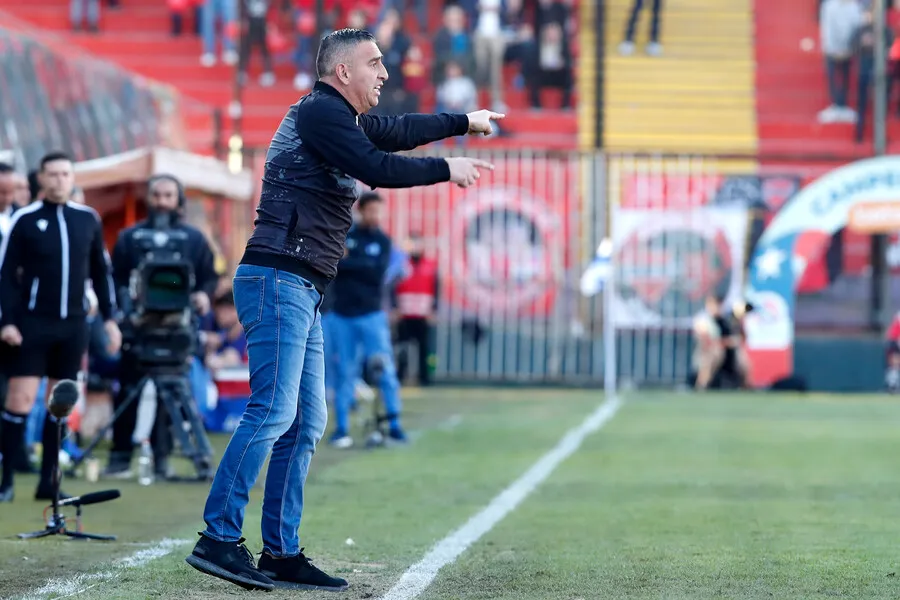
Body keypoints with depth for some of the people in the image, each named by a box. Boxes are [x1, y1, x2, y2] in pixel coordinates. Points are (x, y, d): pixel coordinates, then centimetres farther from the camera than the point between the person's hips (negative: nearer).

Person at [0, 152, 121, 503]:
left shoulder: (88, 219, 6)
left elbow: (101, 272, 14)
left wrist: (109, 318, 10)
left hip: (73, 325, 4)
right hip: (33, 322, -4)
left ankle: (47, 481, 11)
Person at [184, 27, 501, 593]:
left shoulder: (343, 119, 20)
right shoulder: (319, 112, -9)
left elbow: (398, 131, 37)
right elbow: (378, 168, -18)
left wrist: (464, 121, 47)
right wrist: (448, 169, -6)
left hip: (302, 293, 10)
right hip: (278, 280, -10)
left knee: (307, 423, 8)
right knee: (273, 412, -17)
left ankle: (281, 554, 10)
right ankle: (219, 540, -18)